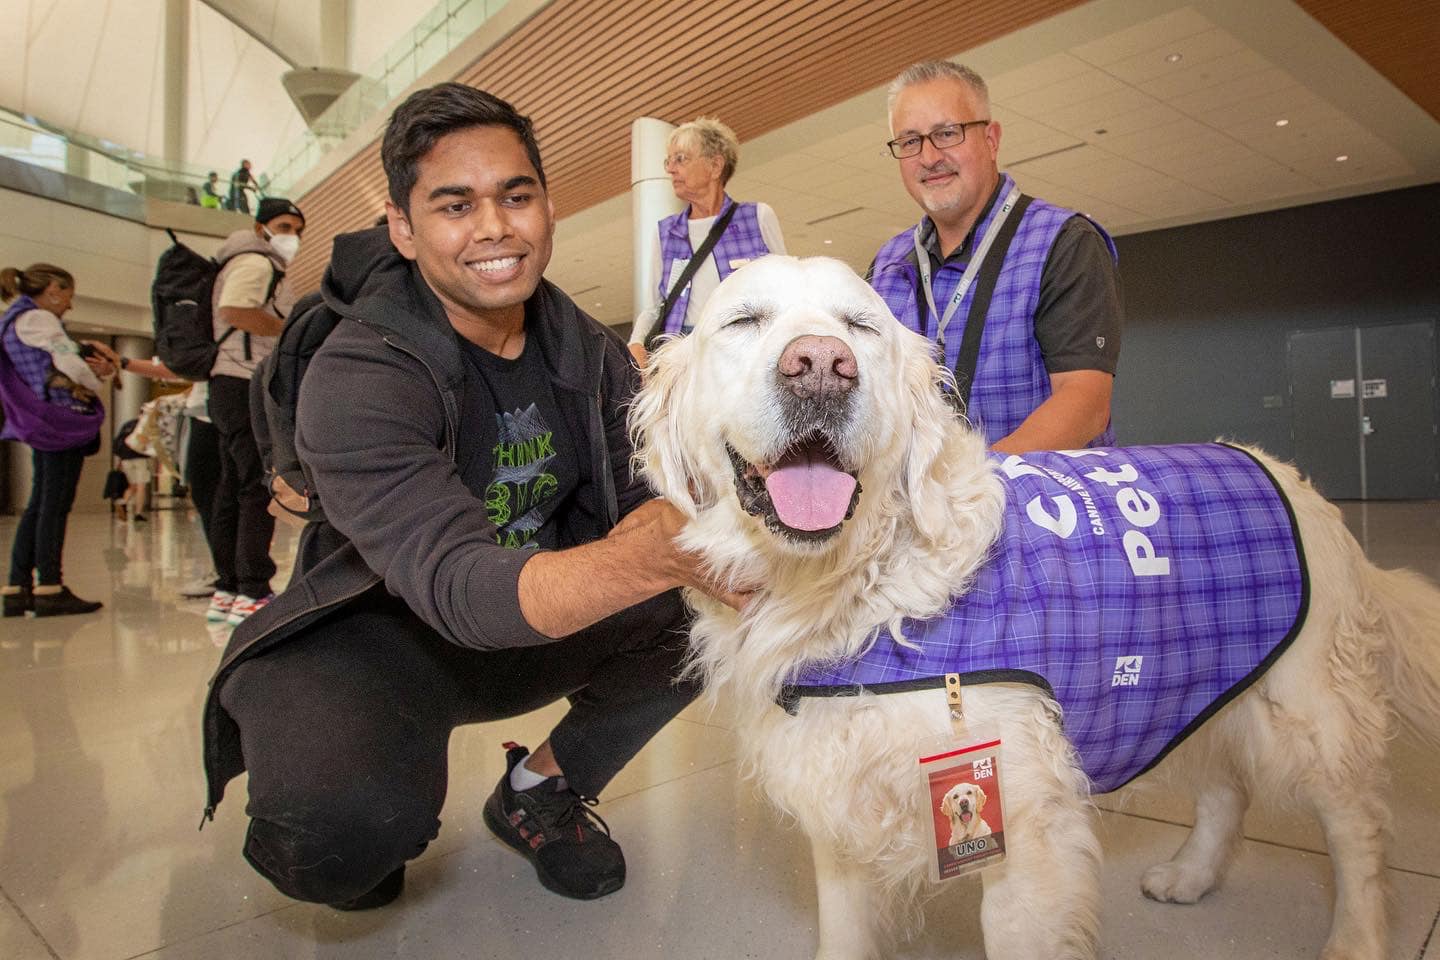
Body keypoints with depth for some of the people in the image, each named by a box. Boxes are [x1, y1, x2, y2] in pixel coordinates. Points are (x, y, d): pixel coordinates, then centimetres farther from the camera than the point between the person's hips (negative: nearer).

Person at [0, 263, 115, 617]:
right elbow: (71, 365, -15)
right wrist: (96, 388, 5)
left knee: (39, 505, 11)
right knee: (56, 506, -7)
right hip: (61, 417, -9)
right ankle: (49, 589, -5)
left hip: (43, 424, 9)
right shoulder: (38, 319, -8)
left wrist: (99, 369, -2)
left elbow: (55, 372, 13)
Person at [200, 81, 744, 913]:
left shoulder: (592, 353, -4)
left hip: (543, 621, 6)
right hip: (379, 633, -5)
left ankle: (543, 788, 7)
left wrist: (686, 522, -34)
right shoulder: (358, 376, -23)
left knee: (702, 609, -16)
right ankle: (376, 834, 7)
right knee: (340, 829, -34)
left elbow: (644, 493, -8)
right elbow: (459, 583, -36)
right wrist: (652, 555, -55)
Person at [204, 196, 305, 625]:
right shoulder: (256, 262, -6)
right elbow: (233, 311, -23)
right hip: (247, 386, -11)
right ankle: (252, 593, -14)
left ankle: (226, 591, 16)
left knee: (233, 489, 10)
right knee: (260, 489, -13)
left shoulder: (264, 267, 27)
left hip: (233, 390, 11)